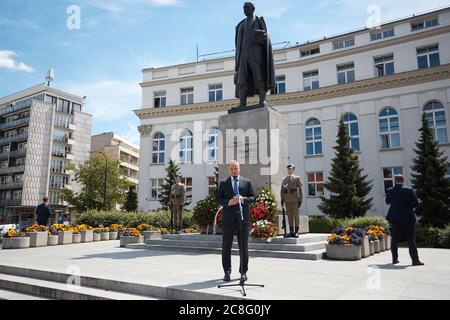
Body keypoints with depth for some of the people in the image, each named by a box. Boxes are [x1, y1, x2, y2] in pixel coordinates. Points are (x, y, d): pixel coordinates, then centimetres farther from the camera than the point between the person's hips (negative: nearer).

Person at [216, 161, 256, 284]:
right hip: (228, 218, 0)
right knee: (226, 247, 4)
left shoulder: (247, 182, 10)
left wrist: (243, 199, -14)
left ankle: (243, 272, 16)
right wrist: (228, 202, -14)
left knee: (243, 246, 4)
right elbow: (218, 199, 5)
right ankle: (227, 272, 17)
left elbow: (253, 198, 5)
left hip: (243, 217, 0)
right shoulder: (223, 183, 11)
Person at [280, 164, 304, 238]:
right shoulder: (284, 179, 16)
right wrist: (282, 199, 7)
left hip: (295, 199, -3)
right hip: (287, 200, 3)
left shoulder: (297, 178, 6)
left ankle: (296, 231, 3)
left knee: (296, 215, -1)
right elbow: (282, 190, 16)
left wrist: (300, 200, -6)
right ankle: (291, 231, 9)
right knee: (289, 215, 4)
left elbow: (300, 189, 1)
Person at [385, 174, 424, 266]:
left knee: (394, 240, 11)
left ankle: (395, 259, 17)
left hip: (395, 219, 2)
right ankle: (415, 260, 3)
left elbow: (387, 202, 10)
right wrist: (408, 206, 9)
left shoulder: (390, 191, -5)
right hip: (408, 218, -2)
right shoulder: (409, 190, -10)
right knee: (411, 240, 4)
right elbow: (416, 203, -8)